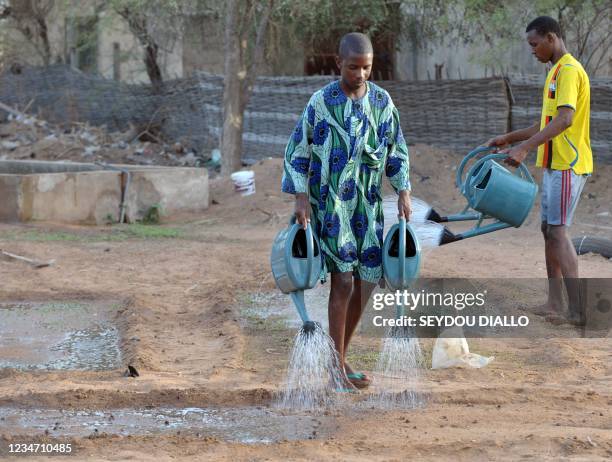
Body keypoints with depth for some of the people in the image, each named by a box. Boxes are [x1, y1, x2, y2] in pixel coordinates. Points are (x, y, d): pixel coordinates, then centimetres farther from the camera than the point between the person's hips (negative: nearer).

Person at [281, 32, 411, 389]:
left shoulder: (382, 101, 5)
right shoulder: (321, 102, -6)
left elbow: (397, 150, 13)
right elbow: (297, 152, -2)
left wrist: (404, 192, 4)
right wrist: (301, 197, -10)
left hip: (368, 203, 5)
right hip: (330, 202, -4)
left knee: (367, 280, 5)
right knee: (343, 280, -9)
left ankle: (341, 356, 21)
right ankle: (337, 369, -2)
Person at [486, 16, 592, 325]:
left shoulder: (569, 70, -14)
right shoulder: (557, 72, 18)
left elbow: (564, 119, -27)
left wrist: (525, 148, -33)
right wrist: (510, 138, 19)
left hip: (567, 165, -10)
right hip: (555, 164, 10)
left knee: (557, 230, -14)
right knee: (549, 230, 10)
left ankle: (577, 309, -17)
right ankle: (555, 305, 13)